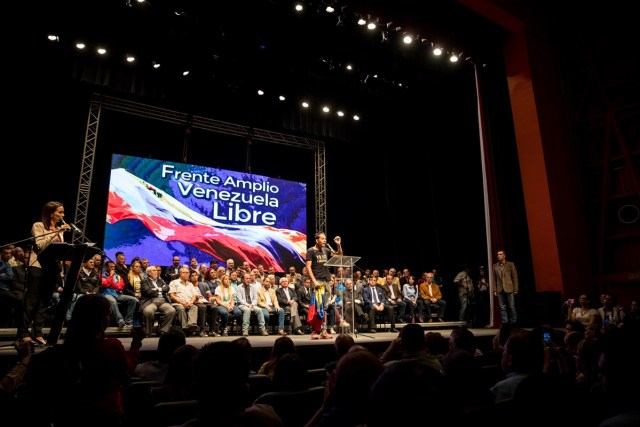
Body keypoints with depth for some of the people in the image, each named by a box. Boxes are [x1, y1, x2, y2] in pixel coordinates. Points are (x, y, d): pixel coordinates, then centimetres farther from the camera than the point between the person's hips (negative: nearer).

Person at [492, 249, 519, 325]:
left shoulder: (510, 264, 2)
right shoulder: (495, 266, 10)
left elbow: (515, 277, 1)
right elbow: (493, 278, 8)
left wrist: (515, 289, -4)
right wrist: (494, 290, 2)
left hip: (509, 289, -2)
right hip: (500, 290, 3)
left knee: (511, 307, 1)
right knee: (502, 307, 4)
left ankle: (513, 322, 11)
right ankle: (505, 322, 8)